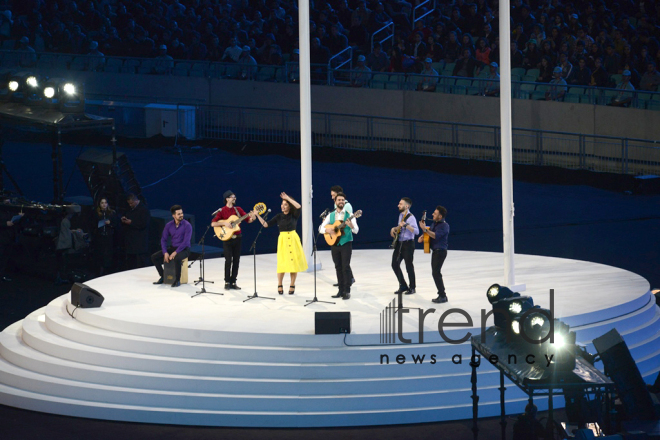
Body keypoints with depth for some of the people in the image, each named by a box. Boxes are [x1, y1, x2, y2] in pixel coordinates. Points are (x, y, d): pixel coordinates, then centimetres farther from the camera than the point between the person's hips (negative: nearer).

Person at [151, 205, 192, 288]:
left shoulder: (187, 225, -14)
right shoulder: (169, 225, 2)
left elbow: (186, 241, -20)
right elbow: (163, 239, 5)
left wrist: (175, 252, -25)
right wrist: (165, 253, -11)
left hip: (184, 249, -6)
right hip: (172, 248, 6)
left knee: (177, 258, -40)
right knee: (154, 257, -9)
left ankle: (177, 280, -23)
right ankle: (163, 277, 5)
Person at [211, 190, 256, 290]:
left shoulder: (238, 209, 8)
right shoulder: (222, 211, -4)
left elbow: (248, 220, 4)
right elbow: (213, 223, -9)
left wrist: (252, 217, -17)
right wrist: (224, 223, -19)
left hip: (237, 238, 4)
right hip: (227, 239, -4)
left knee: (236, 261, 4)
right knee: (228, 261, -7)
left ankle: (233, 282, 11)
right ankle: (227, 282, 2)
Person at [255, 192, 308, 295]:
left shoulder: (294, 215, -1)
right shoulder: (279, 217, 4)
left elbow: (298, 206, -21)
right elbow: (266, 224, 2)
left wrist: (288, 198, -18)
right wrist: (258, 216, -6)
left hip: (293, 239, -1)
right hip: (283, 239, 1)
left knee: (294, 262, 1)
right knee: (282, 263, -4)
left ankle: (292, 285, 13)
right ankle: (279, 285, 10)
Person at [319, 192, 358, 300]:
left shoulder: (349, 215, -2)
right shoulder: (331, 215, 8)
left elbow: (356, 231, -10)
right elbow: (321, 229, 6)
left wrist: (351, 226, -33)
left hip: (346, 243, -4)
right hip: (334, 243, 4)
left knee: (345, 266, -9)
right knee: (338, 267, 6)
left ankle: (347, 291, -7)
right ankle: (341, 290, 12)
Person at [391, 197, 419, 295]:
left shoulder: (410, 217, -16)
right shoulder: (401, 215, 12)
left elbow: (416, 231, -26)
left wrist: (405, 225, -34)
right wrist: (394, 228, 9)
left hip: (408, 244, -9)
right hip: (399, 243, 9)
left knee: (409, 266, -1)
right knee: (395, 264, 7)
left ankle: (412, 287, 12)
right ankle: (403, 286, 18)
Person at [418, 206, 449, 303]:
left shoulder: (444, 226, -15)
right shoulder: (434, 224, 14)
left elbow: (436, 236, -26)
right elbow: (429, 234, 25)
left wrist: (425, 229, -26)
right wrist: (423, 237, 4)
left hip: (440, 251, -10)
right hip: (435, 251, 10)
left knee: (436, 273, -13)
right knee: (435, 273, 12)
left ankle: (442, 296, -10)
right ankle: (441, 295, 20)